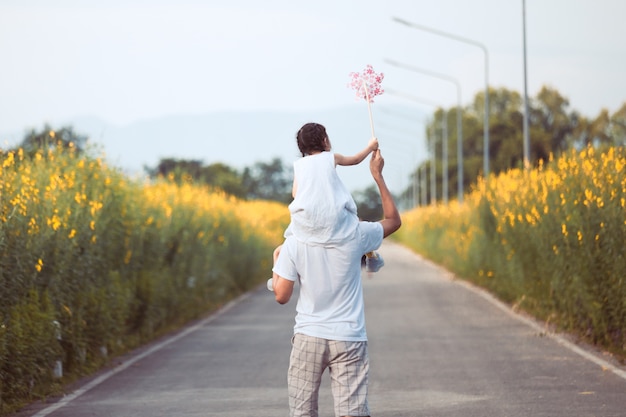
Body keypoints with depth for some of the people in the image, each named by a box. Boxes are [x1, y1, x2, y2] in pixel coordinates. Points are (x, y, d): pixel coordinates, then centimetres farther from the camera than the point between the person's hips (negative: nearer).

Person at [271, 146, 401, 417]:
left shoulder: (293, 243, -4)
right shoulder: (355, 235, -2)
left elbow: (281, 296, -3)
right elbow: (394, 220, 17)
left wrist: (276, 262, 15)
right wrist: (377, 176, 19)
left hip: (308, 337, 0)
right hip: (348, 340, 0)